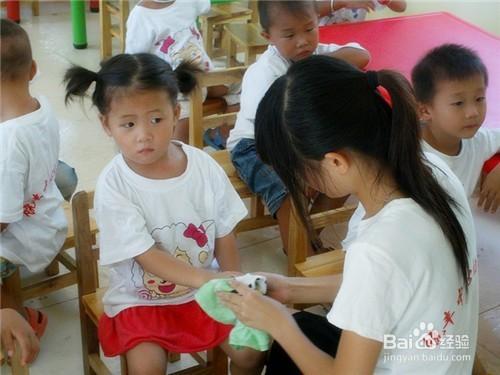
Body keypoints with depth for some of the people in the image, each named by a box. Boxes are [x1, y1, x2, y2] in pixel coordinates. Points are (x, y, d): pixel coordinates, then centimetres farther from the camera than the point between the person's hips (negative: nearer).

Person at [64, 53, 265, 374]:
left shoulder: (204, 166, -11)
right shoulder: (113, 185, -20)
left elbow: (224, 235, 0)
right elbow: (146, 256, -23)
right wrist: (204, 278, -36)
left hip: (203, 291, 3)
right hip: (141, 300, -2)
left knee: (250, 348, -6)